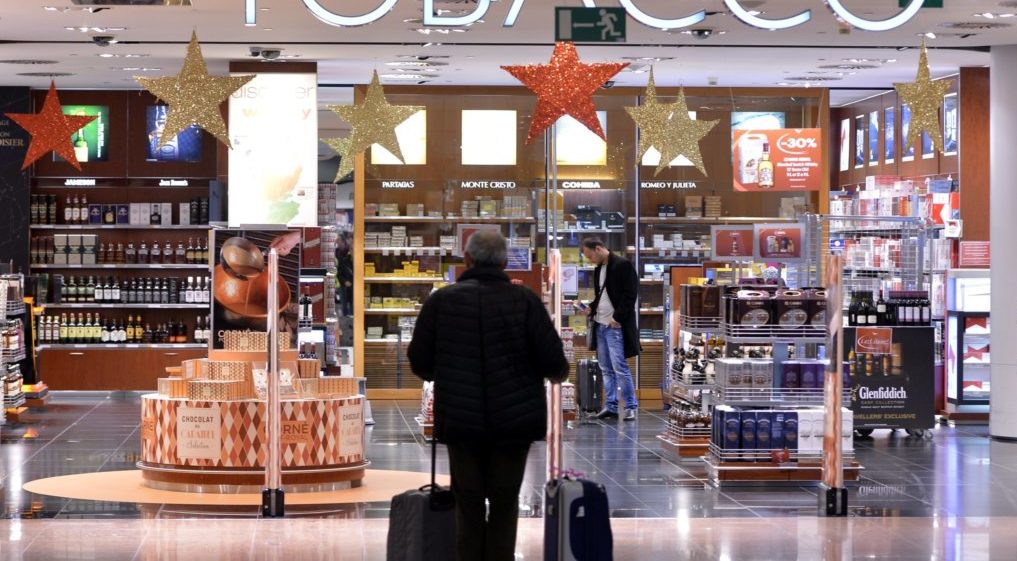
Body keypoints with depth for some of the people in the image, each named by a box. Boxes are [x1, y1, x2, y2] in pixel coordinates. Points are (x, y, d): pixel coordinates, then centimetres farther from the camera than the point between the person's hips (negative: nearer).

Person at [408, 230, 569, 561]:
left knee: (468, 504, 13)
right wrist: (559, 373, 14)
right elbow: (552, 361, -10)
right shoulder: (524, 300, -6)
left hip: (461, 419, 0)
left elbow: (421, 363, -2)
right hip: (514, 420, 0)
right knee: (504, 503, 12)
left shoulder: (441, 301, -4)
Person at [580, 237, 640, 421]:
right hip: (600, 325, 8)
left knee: (620, 367, -9)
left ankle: (631, 406, -2)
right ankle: (610, 406, 13)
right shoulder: (598, 269, 16)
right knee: (606, 369, 9)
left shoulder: (622, 265, -10)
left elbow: (630, 295, -14)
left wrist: (618, 318, -16)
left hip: (616, 325, -8)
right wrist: (591, 308, 6)